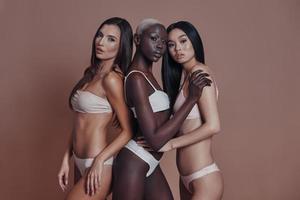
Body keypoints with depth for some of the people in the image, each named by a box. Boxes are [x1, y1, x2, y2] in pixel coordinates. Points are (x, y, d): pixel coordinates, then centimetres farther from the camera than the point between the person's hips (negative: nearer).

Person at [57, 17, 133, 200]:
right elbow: (80, 124, 12)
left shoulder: (112, 79, -16)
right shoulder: (92, 74, 9)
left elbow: (128, 131, -15)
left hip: (97, 166, -8)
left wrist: (99, 160, -19)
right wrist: (66, 159, 9)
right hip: (81, 164, 8)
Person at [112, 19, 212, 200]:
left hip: (150, 166, 9)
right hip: (133, 165, -9)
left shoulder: (147, 75, 11)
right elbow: (155, 140, -23)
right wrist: (192, 98, -20)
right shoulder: (136, 78, -18)